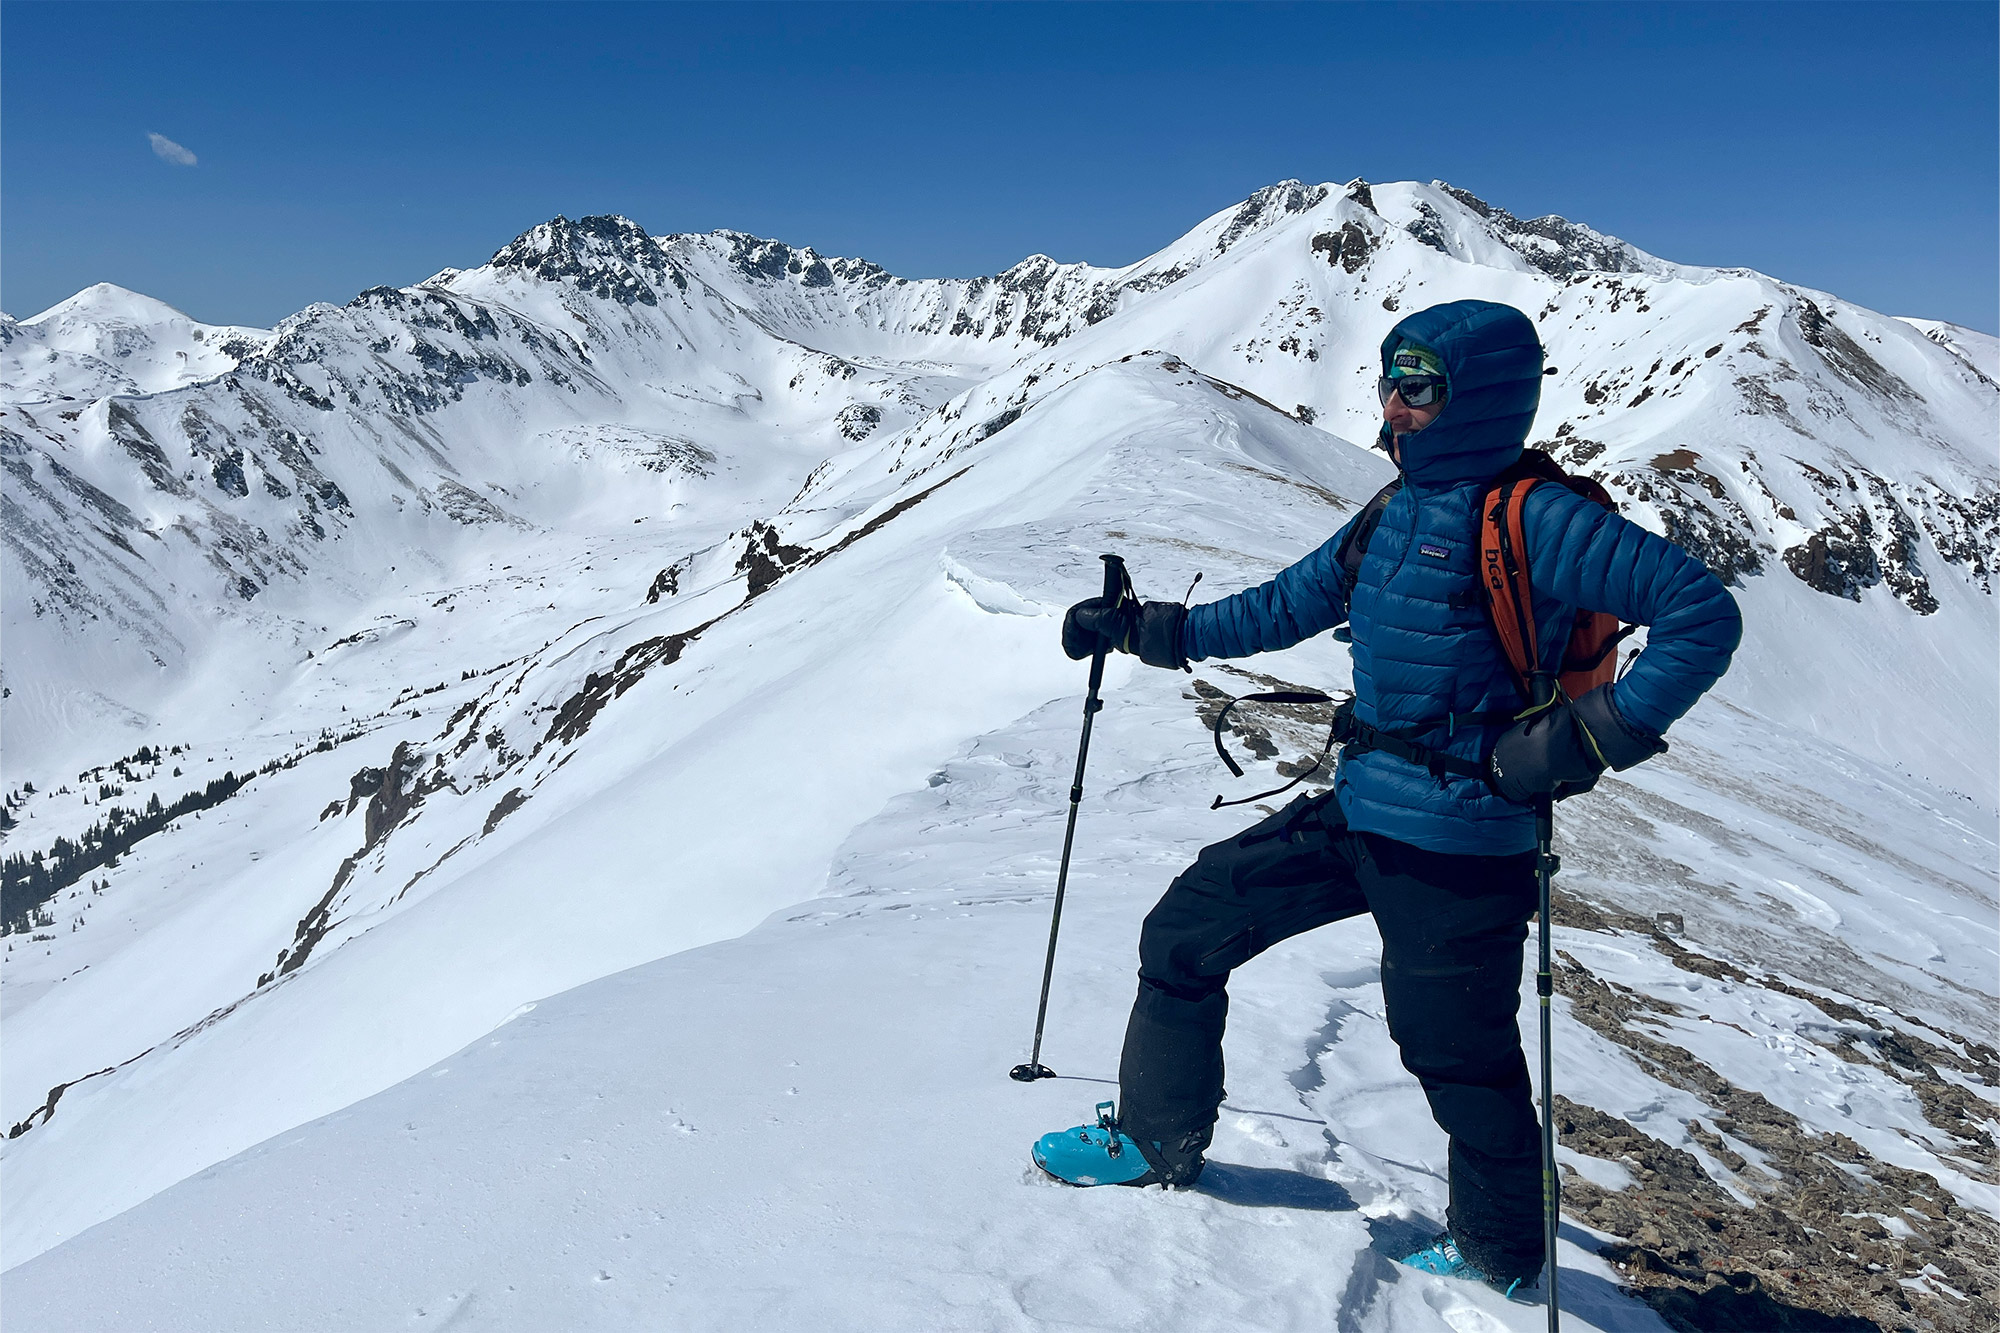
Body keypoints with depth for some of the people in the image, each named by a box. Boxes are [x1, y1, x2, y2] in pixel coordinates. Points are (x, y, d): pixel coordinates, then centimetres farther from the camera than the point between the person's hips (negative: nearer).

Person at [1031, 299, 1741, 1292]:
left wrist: (1594, 735, -23)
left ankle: (1499, 1252, 35)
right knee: (1185, 931, 11)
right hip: (1358, 814, 8)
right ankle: (1155, 1140, 29)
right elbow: (1287, 606, 20)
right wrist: (1145, 629, 18)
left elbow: (1703, 613, -18)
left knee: (1456, 1050, 8)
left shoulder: (1535, 519, -15)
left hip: (1458, 844, -8)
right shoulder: (1395, 513, 10)